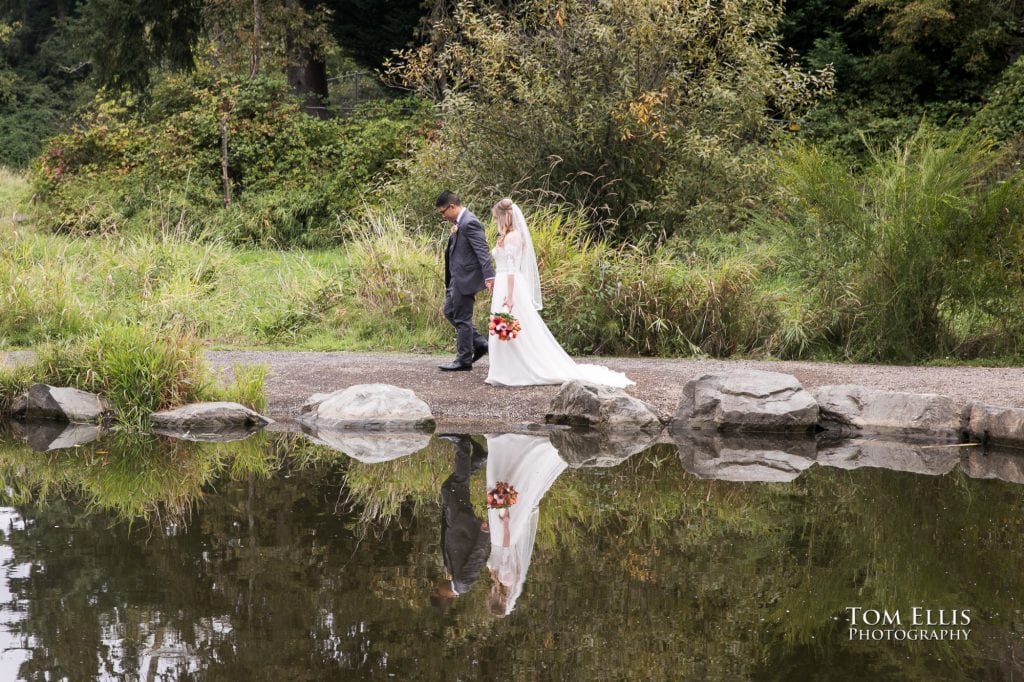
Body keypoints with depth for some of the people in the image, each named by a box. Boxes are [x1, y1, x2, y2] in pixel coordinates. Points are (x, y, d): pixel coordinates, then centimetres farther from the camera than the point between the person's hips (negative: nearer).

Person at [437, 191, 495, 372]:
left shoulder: (469, 223, -19)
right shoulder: (459, 223, 12)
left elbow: (482, 251, -25)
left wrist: (489, 276, -30)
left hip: (466, 278, -11)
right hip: (458, 278, 11)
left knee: (462, 318, -2)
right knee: (450, 312, 18)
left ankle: (464, 360, 7)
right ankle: (479, 343, 21)